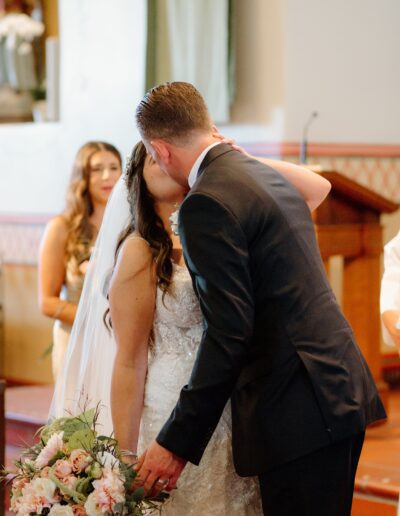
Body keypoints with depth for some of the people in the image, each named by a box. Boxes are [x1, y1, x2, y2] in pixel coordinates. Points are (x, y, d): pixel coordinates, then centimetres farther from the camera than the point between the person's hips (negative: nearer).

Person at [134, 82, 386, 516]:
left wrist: (177, 442, -16)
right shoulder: (271, 177, 15)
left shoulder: (207, 204, -13)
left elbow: (228, 332, -19)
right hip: (343, 394, 10)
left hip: (300, 414, -10)